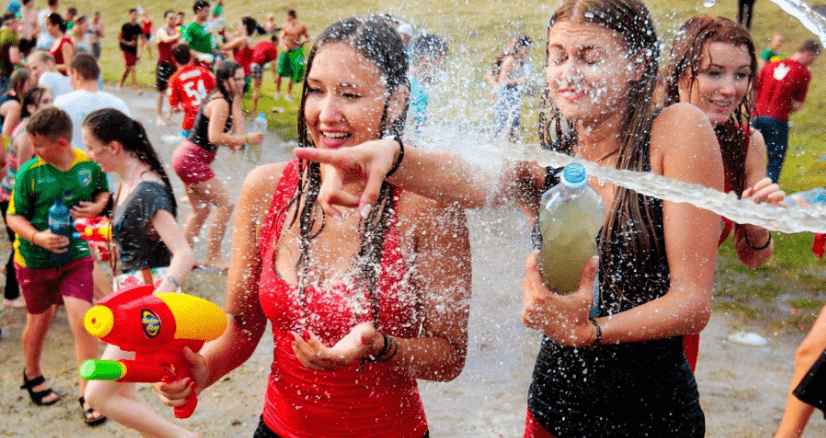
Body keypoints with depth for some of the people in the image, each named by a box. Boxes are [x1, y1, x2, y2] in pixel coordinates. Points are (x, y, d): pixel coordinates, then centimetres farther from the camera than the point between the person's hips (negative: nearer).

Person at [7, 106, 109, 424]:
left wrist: (98, 205, -12)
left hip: (76, 255, 0)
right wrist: (36, 237, -26)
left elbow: (104, 192, 11)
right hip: (35, 259, 0)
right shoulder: (29, 173, -13)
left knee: (82, 319, -8)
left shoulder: (89, 165, -8)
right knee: (39, 320, 16)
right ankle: (32, 375, 45)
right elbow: (13, 216, -8)